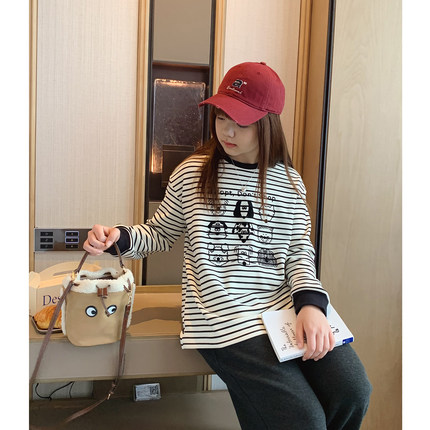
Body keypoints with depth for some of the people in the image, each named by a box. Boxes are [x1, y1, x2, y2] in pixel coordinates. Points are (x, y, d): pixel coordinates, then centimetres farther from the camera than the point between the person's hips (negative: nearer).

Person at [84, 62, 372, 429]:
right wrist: (119, 238, -6)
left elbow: (299, 251, 9)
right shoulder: (192, 173, 3)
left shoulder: (289, 183, 8)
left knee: (352, 392, -14)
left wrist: (311, 302, -9)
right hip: (223, 315, -3)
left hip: (284, 305, 4)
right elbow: (160, 235, 14)